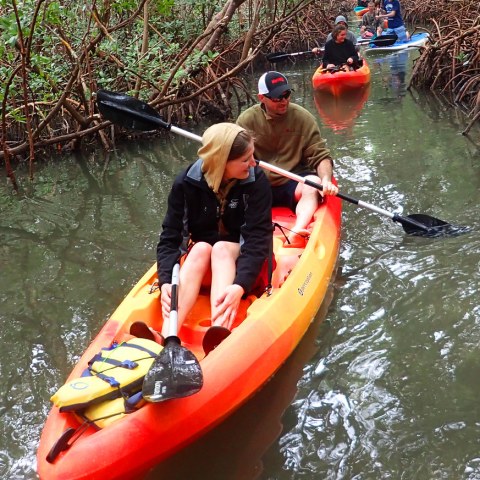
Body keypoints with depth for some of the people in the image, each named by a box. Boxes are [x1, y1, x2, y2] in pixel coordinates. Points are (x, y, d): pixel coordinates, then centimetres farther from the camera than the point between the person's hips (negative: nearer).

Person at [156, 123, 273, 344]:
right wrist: (165, 282, -31)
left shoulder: (256, 181, -16)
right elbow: (169, 237, -14)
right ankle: (167, 340, -50)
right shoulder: (186, 183, -12)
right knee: (202, 248, -32)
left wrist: (240, 286, -39)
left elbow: (258, 238, -23)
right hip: (196, 259, 1)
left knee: (221, 248, -32)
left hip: (239, 259, -1)